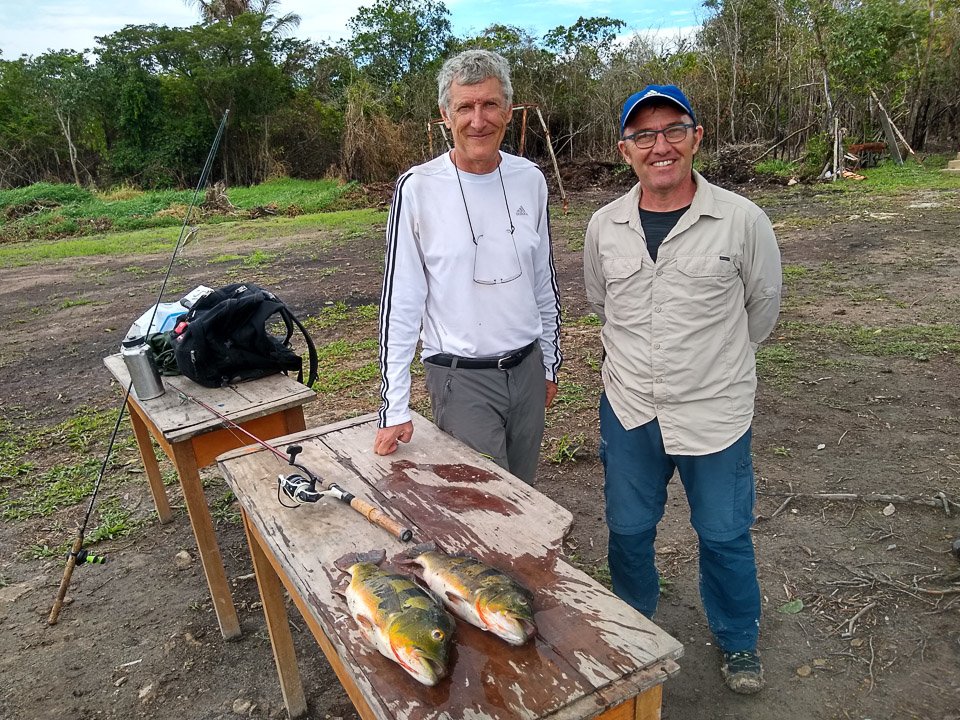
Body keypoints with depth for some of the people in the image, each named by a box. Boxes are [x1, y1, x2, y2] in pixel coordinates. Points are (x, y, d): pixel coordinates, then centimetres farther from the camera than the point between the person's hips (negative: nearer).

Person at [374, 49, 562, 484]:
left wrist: (550, 364, 13)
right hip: (461, 379, -4)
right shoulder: (418, 188, -12)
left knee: (523, 497, 19)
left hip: (527, 369, 5)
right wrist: (394, 407, -11)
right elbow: (400, 304, -10)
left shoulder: (530, 180, 1)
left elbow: (544, 282, 11)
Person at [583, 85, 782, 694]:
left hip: (715, 412, -2)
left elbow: (762, 307, 4)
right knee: (629, 530, 18)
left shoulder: (742, 221, -11)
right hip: (628, 409, 3)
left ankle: (739, 642, 43)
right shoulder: (604, 227, -3)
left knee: (724, 535, 15)